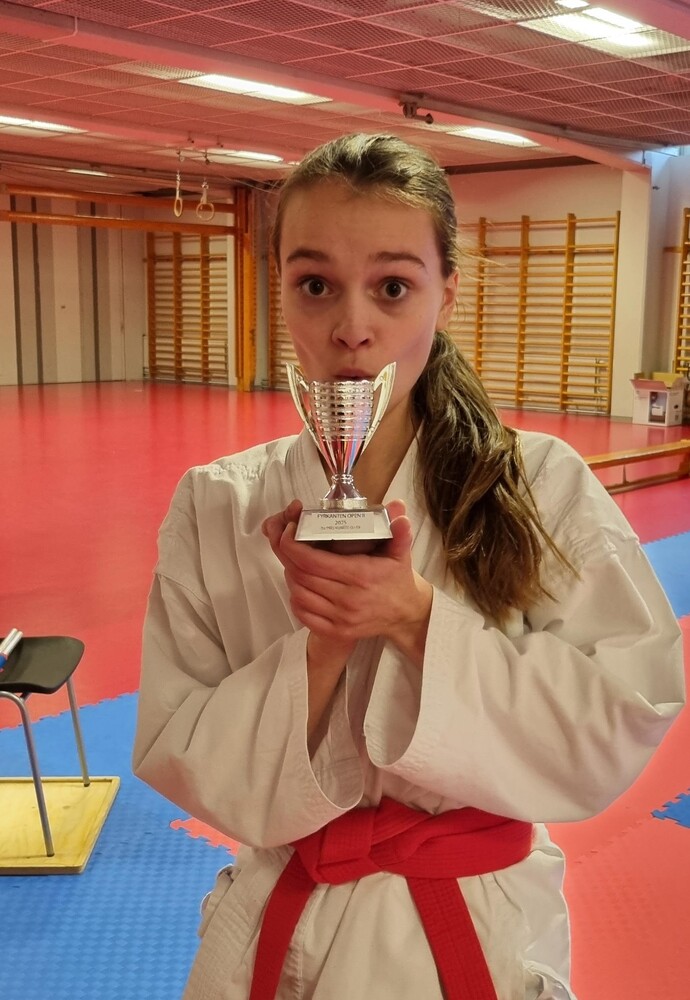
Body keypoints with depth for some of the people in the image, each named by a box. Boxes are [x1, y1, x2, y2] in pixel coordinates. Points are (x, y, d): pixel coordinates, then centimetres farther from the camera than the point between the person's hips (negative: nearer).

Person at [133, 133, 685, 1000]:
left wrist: (418, 620, -26)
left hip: (485, 928, 0)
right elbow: (179, 759, -9)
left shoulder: (544, 487, -14)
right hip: (278, 930, 1)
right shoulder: (218, 507, -11)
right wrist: (321, 644, -26)